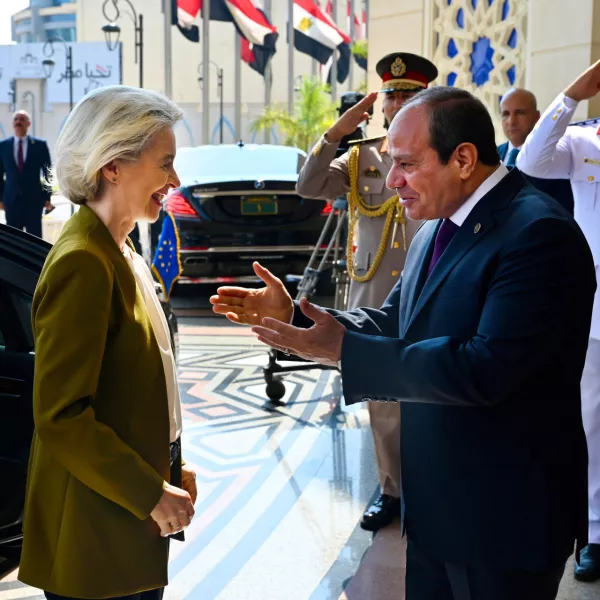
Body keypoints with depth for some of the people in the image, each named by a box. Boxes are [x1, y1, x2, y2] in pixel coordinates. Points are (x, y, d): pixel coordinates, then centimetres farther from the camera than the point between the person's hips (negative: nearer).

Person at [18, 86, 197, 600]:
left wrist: (169, 470, 10)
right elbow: (61, 416, -22)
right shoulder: (82, 263, -20)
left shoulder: (120, 255, 9)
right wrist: (151, 494, -18)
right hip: (96, 535, -8)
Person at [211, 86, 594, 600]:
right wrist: (292, 315, 0)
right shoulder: (437, 231, 9)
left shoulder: (538, 233, -21)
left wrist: (344, 350, -26)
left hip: (503, 516, -8)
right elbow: (394, 325, 12)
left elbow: (486, 369, -29)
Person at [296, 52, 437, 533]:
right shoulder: (361, 158, 7)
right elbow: (309, 187, -4)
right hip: (373, 303, 3)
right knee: (384, 405, 12)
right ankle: (393, 489, 27)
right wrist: (338, 132, -12)